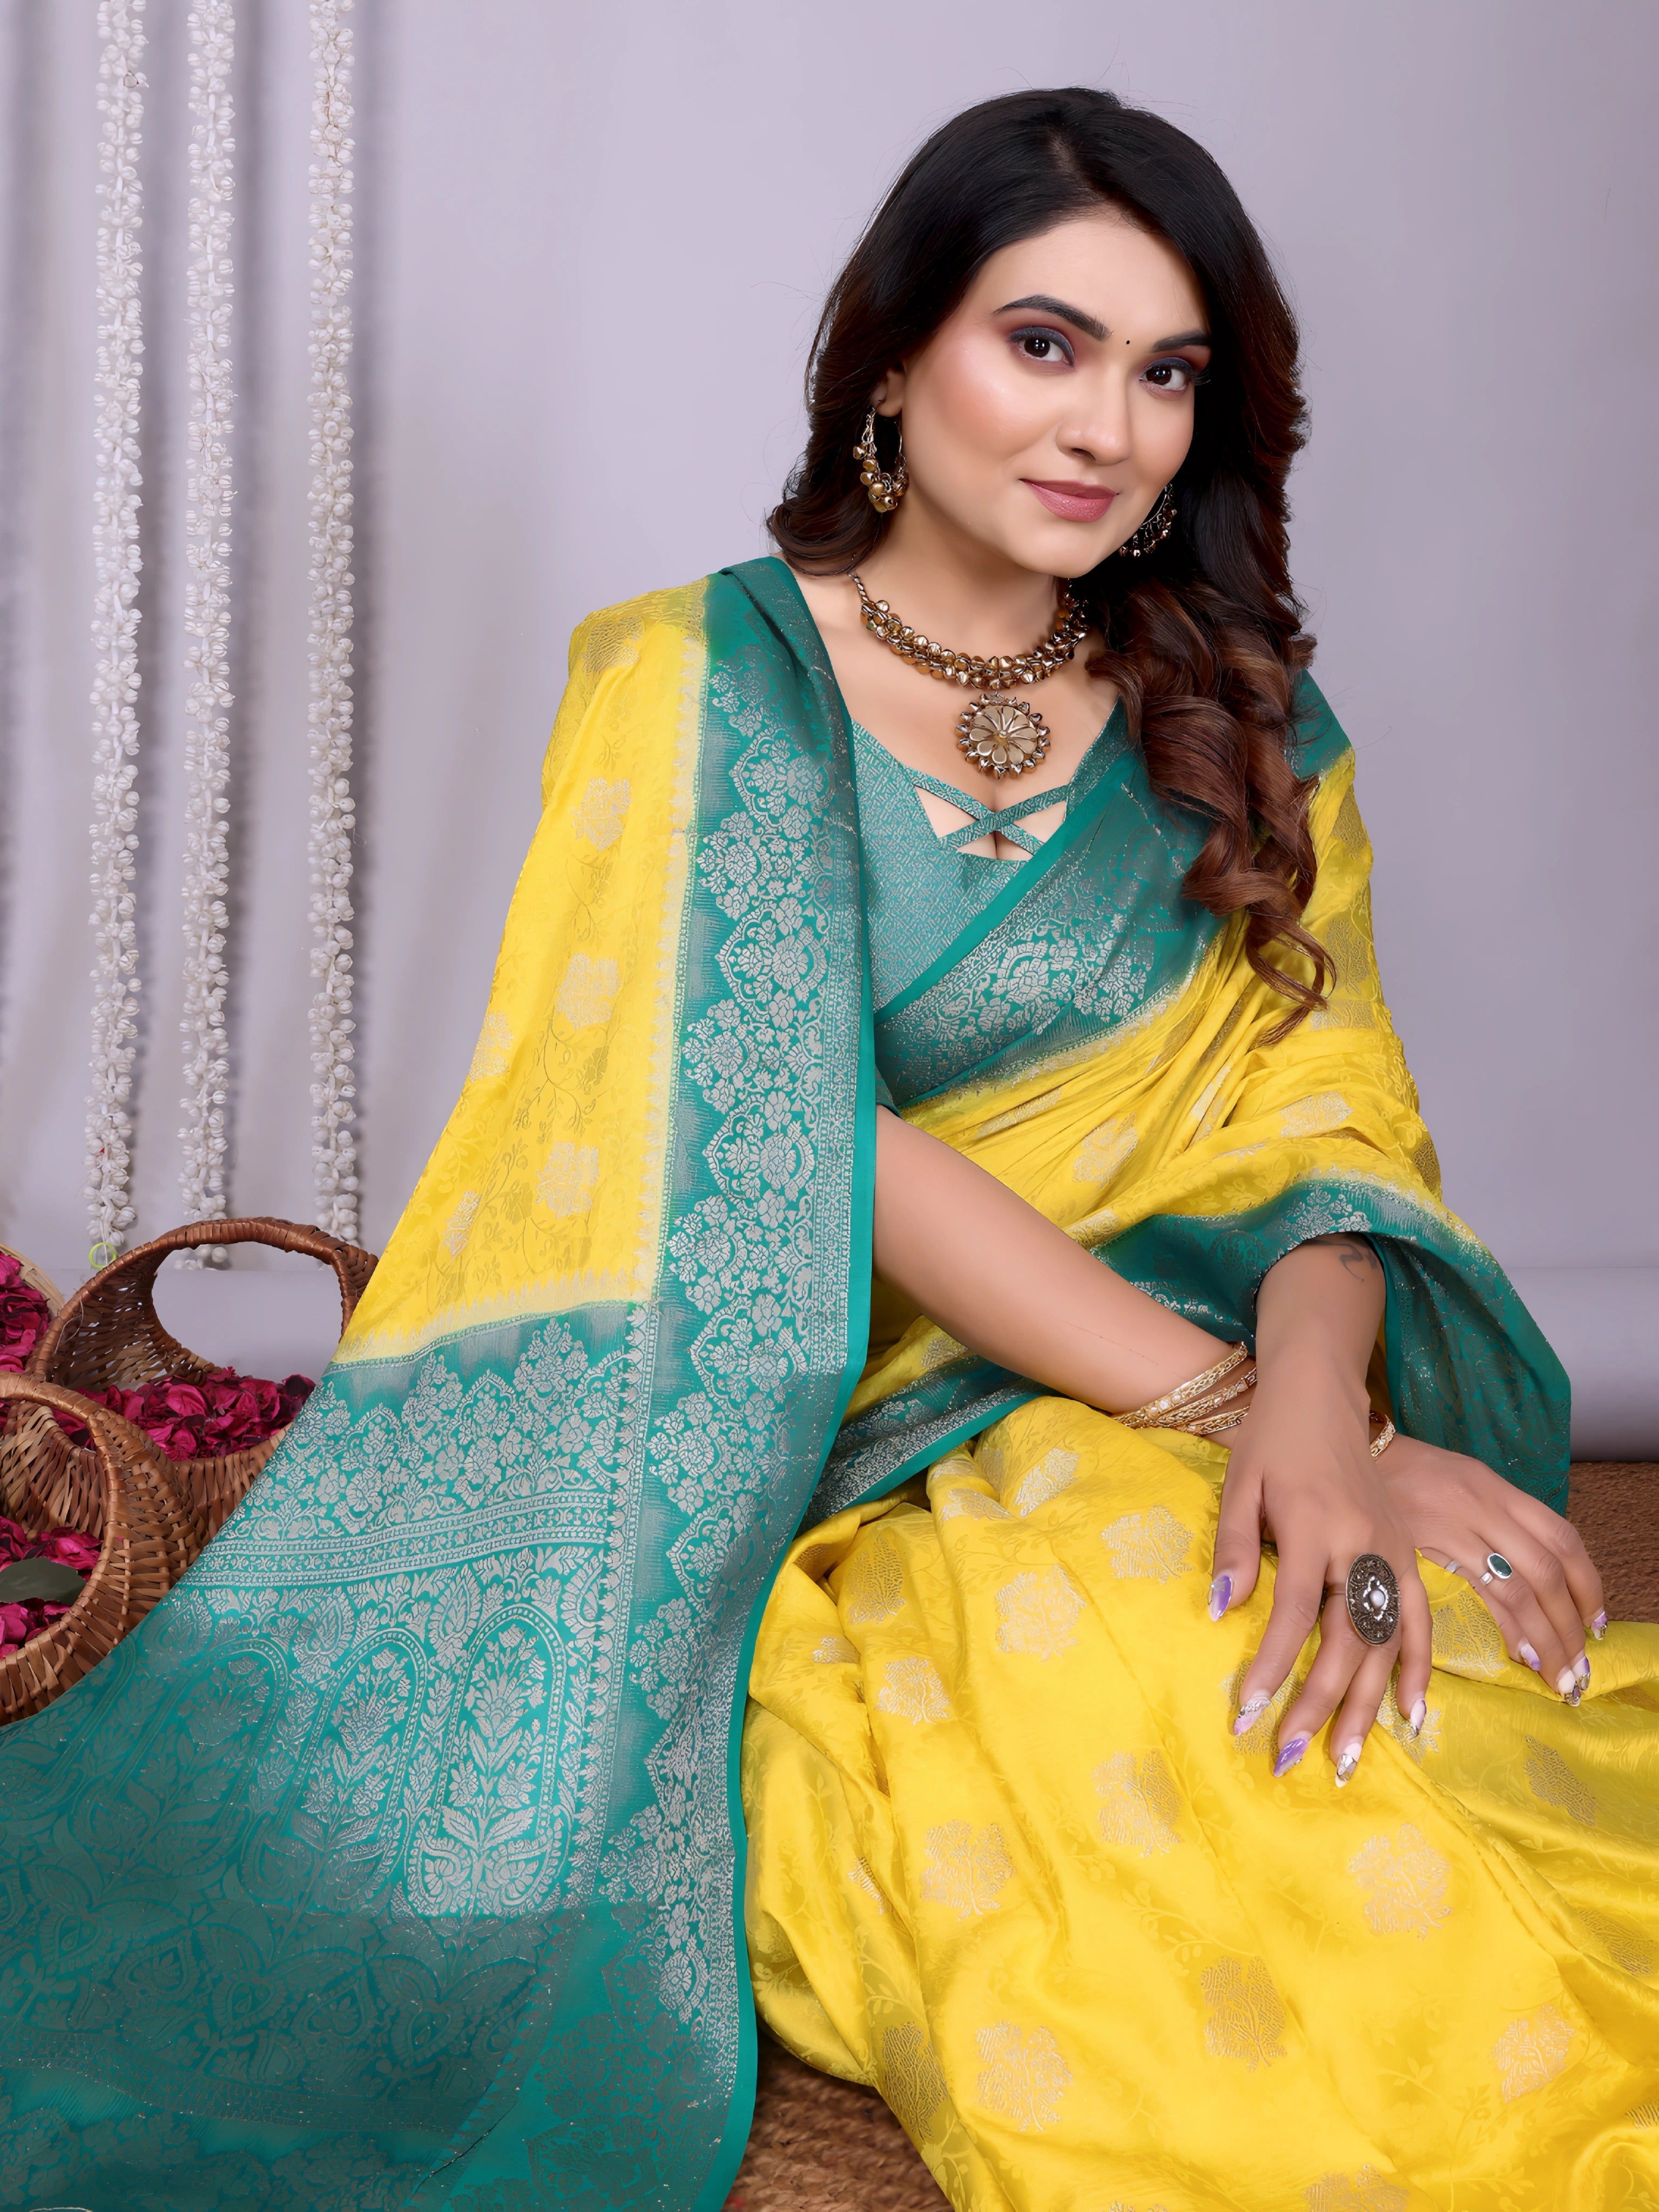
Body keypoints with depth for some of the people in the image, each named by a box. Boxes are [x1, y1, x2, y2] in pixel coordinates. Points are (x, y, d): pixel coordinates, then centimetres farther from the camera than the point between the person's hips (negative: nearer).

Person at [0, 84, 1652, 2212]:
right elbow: (794, 1138, -10)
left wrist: (1316, 1405, -24)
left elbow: (1319, 1115, 1)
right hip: (813, 1460, -2)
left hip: (1173, 1451, 3)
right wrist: (1230, 1399, -19)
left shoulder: (1249, 734, 11)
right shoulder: (701, 682, 1)